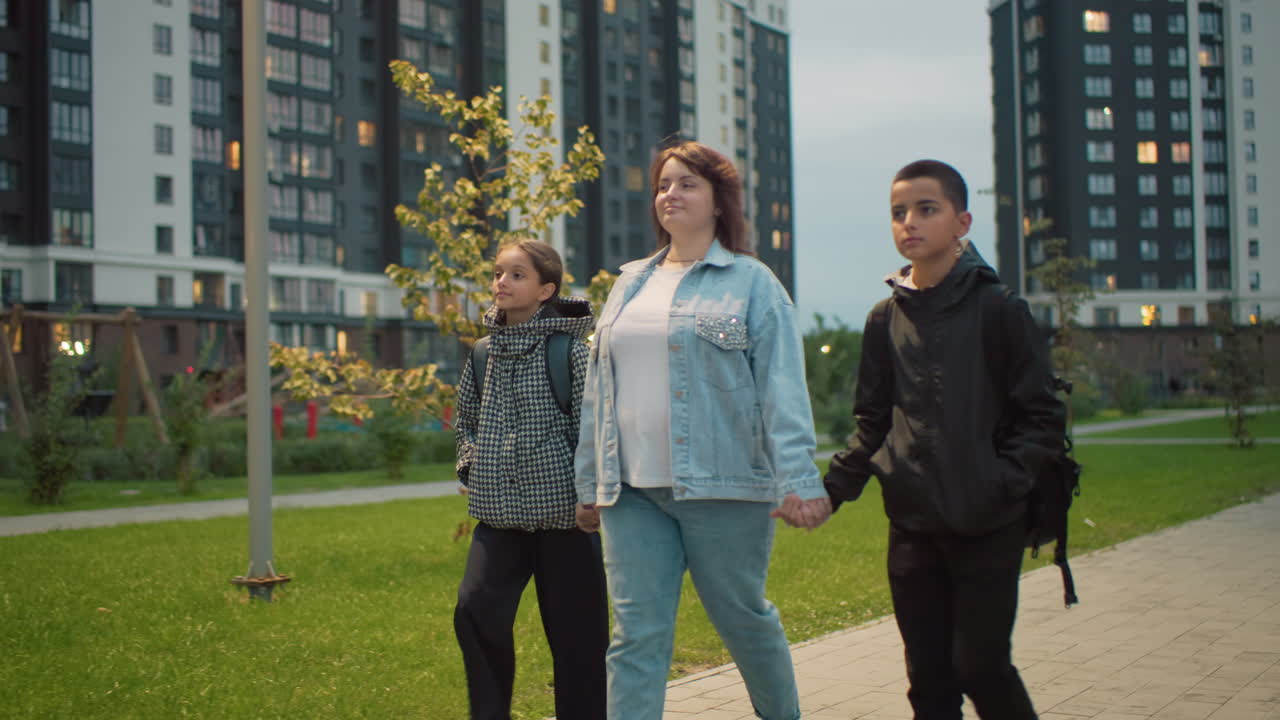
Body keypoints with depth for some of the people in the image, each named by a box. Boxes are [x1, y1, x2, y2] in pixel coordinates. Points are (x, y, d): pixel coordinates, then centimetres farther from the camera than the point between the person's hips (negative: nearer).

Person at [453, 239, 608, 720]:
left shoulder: (568, 349, -8)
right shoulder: (486, 351, 9)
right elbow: (466, 418, 21)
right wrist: (471, 469, 8)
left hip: (562, 512, -4)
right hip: (499, 513, 5)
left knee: (575, 630, 3)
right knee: (476, 610, -8)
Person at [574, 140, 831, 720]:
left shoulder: (750, 283, 0)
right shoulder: (630, 285, 16)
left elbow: (782, 389, -9)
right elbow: (598, 391, 17)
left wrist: (797, 481, -17)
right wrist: (588, 482, 15)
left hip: (721, 486, -4)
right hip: (633, 494, 4)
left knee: (743, 619, 10)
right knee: (636, 636, 0)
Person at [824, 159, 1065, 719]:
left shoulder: (998, 310, -5)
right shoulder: (885, 320, 7)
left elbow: (1040, 417, -4)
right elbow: (873, 424, 11)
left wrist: (1001, 483, -17)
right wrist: (830, 488, -2)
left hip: (988, 528, -4)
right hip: (912, 528, 4)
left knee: (979, 666, -5)